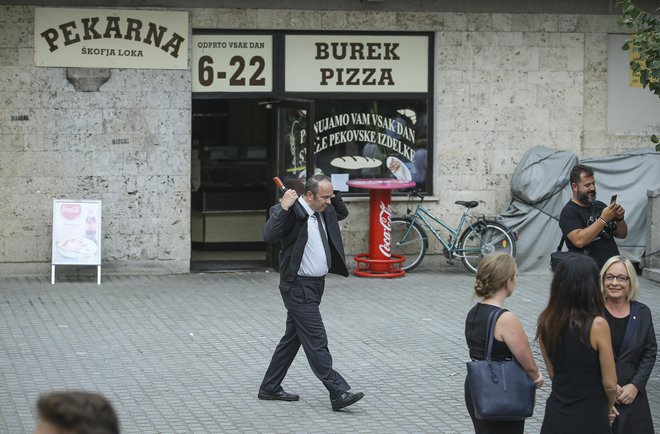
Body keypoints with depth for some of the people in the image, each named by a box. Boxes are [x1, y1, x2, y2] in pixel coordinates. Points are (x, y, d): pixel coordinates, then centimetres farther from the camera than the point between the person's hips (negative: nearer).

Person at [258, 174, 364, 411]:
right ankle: (338, 393, -10)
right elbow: (269, 235, -29)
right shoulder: (292, 211, -17)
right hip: (298, 287, -9)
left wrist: (333, 193, 11)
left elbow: (342, 213, 28)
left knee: (293, 337, 15)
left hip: (316, 285, 9)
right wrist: (283, 208, -34)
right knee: (316, 340, -9)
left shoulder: (324, 211, 8)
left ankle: (270, 388, 25)